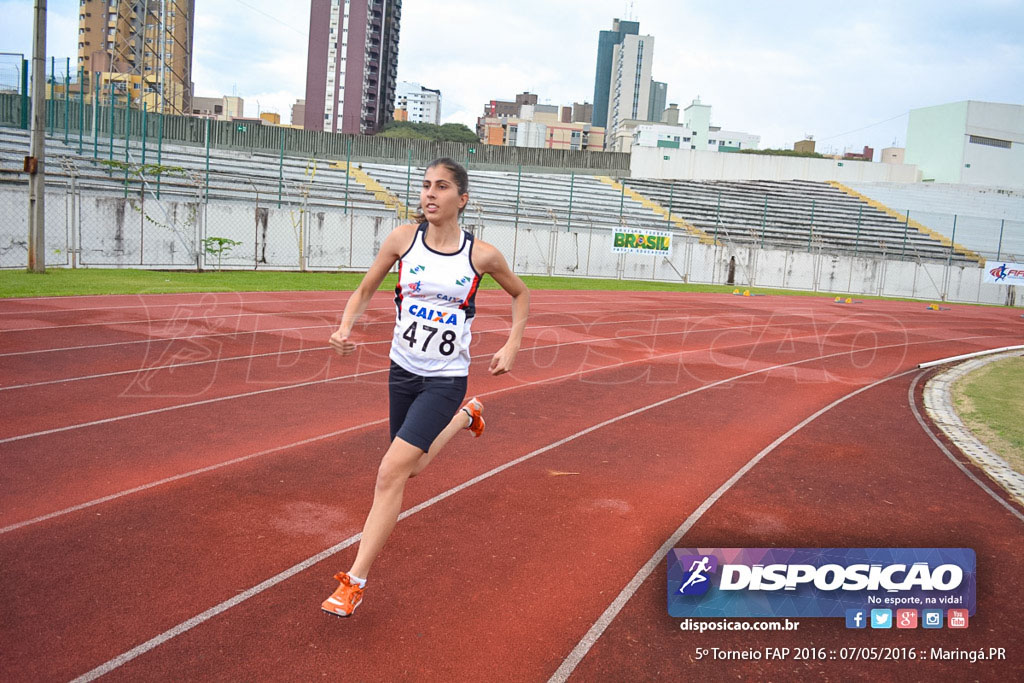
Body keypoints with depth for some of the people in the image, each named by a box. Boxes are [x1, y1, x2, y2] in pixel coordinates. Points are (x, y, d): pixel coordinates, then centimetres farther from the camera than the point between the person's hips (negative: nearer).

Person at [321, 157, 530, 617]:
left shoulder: (481, 255, -9)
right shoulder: (403, 238, -5)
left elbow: (520, 294, 10)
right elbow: (365, 290, 5)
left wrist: (512, 346, -2)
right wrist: (345, 327, -14)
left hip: (445, 379, -4)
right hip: (402, 369, 4)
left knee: (391, 472, -14)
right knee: (410, 467, 20)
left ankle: (354, 583, -3)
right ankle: (464, 417, 48)